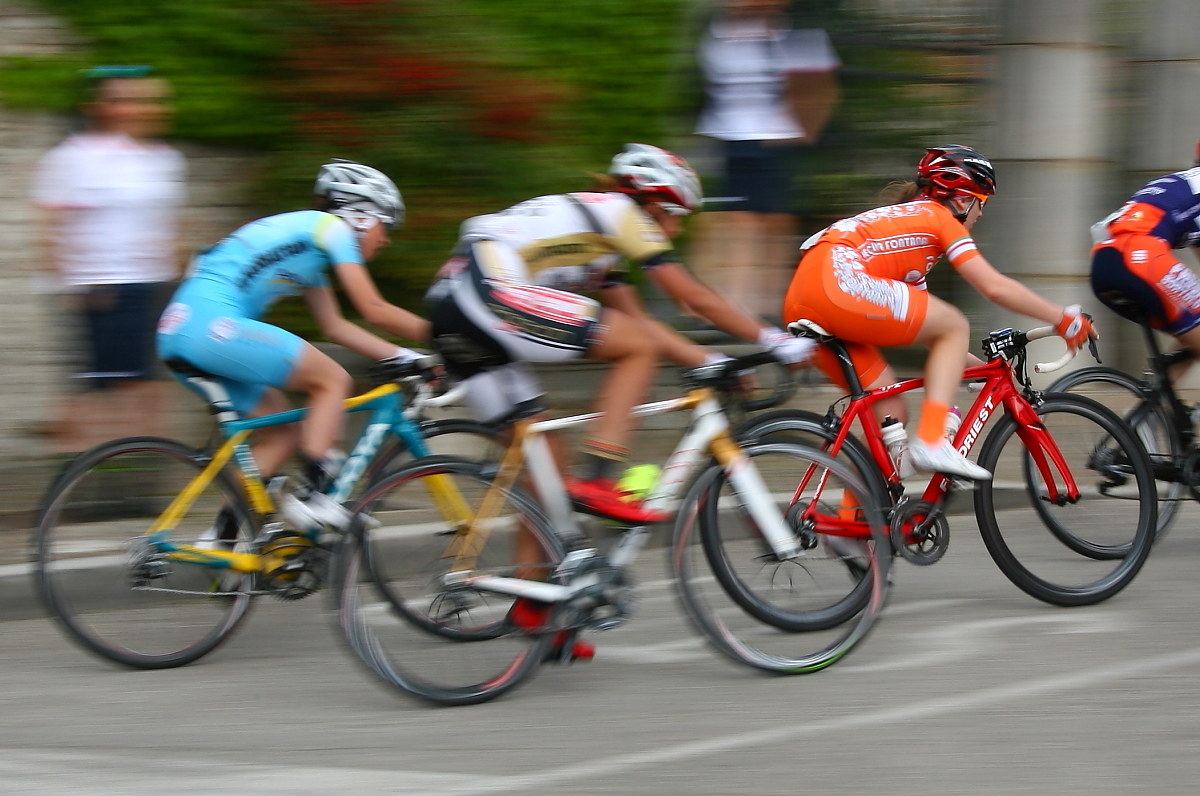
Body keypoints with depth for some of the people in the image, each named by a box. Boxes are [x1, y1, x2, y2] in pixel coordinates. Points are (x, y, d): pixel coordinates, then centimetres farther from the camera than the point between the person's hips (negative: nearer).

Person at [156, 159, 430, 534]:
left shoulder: (309, 246, 29)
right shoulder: (332, 227, 1)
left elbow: (336, 326, 32)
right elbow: (374, 310, -3)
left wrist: (401, 356, 27)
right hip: (212, 322, -10)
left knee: (283, 432, 15)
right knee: (333, 381, -4)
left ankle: (226, 535, 12)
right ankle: (310, 497, -8)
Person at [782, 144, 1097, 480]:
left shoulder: (903, 218, 33)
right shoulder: (938, 217, 9)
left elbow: (919, 324, 36)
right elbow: (995, 287, 2)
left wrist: (977, 363, 37)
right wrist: (1064, 319, 11)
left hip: (802, 305, 9)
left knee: (890, 413, 13)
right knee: (955, 327, 3)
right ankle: (932, 442, -7)